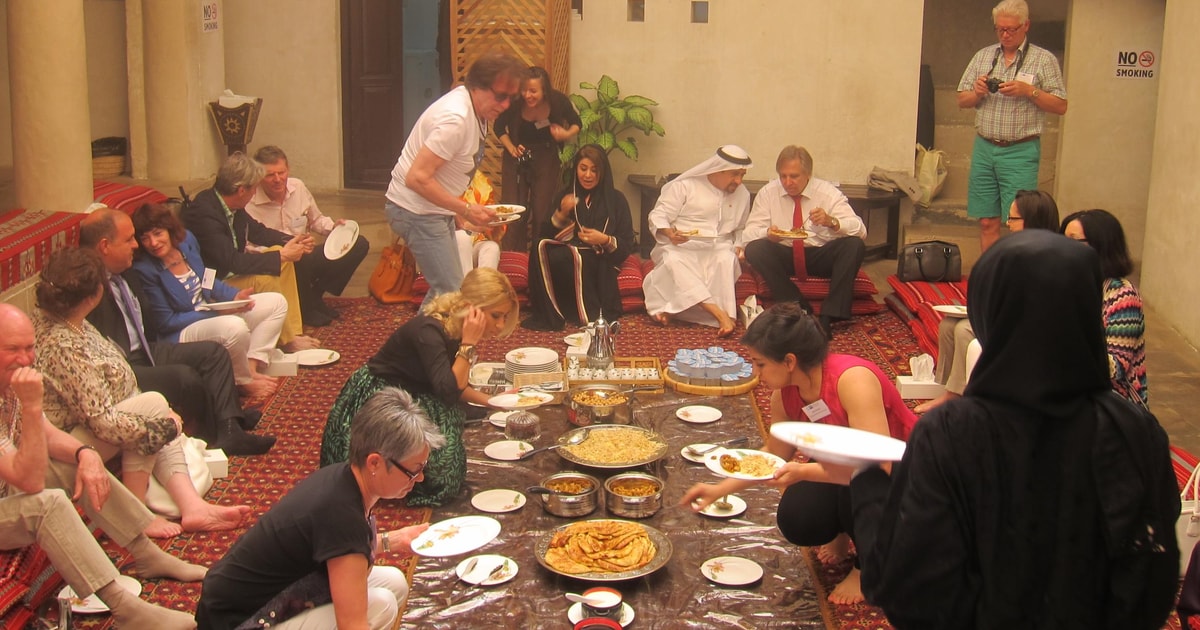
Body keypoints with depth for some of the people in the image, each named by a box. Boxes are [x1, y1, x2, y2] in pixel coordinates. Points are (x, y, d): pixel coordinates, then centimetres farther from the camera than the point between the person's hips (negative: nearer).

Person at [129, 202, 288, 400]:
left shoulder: (186, 240, -2)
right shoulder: (144, 270, -21)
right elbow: (165, 322, -16)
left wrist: (235, 296, -7)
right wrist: (218, 311, -20)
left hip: (212, 312, 9)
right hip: (181, 333, -8)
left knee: (277, 302, 5)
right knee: (234, 327, -37)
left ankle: (252, 367, -6)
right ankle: (245, 382, -10)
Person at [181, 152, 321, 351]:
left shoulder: (232, 206, -1)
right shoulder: (203, 213, -28)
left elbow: (257, 232, 16)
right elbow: (231, 262, -31)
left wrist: (293, 241, 0)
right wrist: (281, 256, -24)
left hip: (227, 272, 10)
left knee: (281, 255, 3)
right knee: (264, 280, -27)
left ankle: (294, 332, -1)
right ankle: (288, 340, -7)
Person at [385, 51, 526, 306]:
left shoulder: (476, 111, 4)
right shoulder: (455, 118, -26)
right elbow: (417, 178, -29)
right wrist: (466, 209, -29)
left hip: (436, 209, 10)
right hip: (416, 210, -10)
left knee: (445, 288, 16)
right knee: (450, 294, -12)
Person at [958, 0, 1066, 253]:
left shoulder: (1044, 60, 1)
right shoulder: (983, 57, 12)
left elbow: (1060, 106, -1)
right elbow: (962, 100, 15)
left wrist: (1029, 91, -15)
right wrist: (977, 93, -7)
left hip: (1021, 152, -4)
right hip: (984, 148, 4)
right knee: (987, 222, 6)